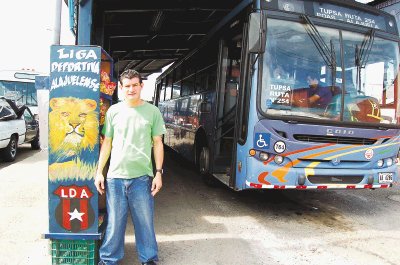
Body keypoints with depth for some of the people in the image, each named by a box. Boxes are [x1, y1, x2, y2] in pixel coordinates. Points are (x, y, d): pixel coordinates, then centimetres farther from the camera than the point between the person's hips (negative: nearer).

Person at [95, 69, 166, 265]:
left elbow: (157, 143, 3)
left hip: (142, 177, -1)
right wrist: (99, 172, 4)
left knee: (145, 221, 9)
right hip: (115, 176, 1)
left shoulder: (152, 111, 1)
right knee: (114, 221, 11)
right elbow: (107, 143, 7)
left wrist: (158, 173, -1)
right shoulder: (113, 111, 3)